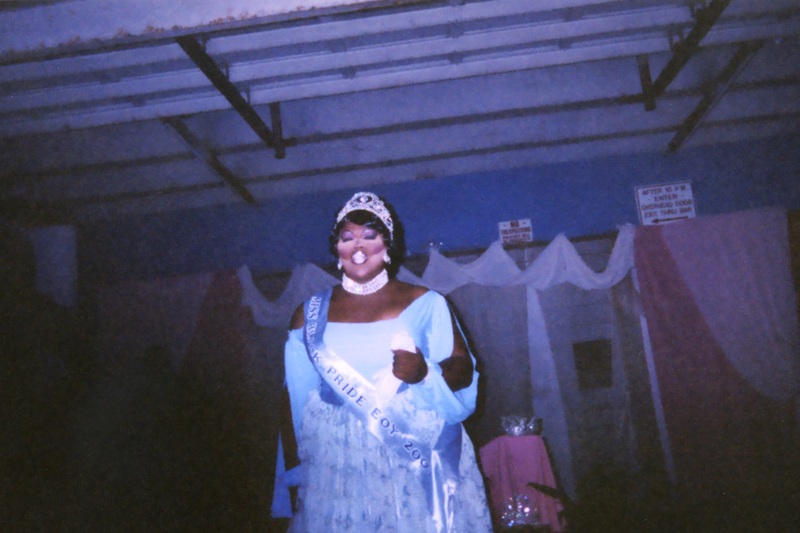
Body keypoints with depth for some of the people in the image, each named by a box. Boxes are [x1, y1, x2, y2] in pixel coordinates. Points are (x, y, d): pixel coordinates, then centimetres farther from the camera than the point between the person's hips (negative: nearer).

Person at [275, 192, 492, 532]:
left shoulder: (426, 303, 3)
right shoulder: (309, 315, 7)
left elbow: (464, 369, 0)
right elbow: (294, 399, 9)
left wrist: (425, 372, -20)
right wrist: (294, 469, 7)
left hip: (418, 463, 0)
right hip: (338, 466, 1)